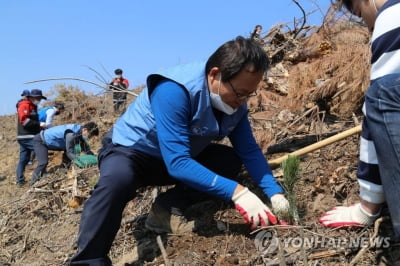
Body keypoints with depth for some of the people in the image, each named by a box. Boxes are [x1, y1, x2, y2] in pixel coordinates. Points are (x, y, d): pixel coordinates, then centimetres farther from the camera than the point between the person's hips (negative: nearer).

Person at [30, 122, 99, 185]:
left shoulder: (81, 133, -6)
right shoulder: (71, 134, -35)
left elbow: (88, 151, 2)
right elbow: (70, 152, -32)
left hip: (49, 141, 10)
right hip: (40, 141, -9)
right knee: (43, 163, -21)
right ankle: (34, 184, -12)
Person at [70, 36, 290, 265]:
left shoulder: (234, 99, -11)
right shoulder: (174, 91, -34)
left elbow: (249, 150, -5)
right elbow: (178, 164, -38)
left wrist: (275, 192, -18)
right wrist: (237, 192, -41)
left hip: (179, 155, 7)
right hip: (130, 151, -7)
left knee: (232, 160, -8)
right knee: (118, 181, -38)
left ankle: (167, 208, -11)